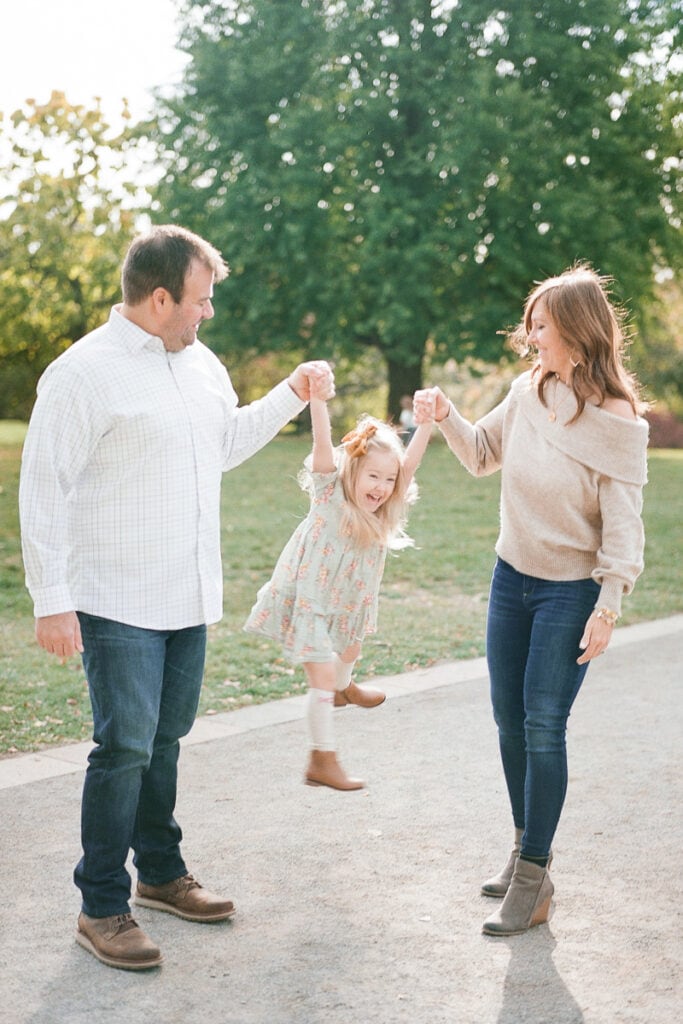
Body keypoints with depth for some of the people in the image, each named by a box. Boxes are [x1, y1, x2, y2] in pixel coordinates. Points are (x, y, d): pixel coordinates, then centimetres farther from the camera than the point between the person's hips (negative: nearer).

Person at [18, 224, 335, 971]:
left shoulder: (201, 364, 10)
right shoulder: (84, 372, -15)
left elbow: (227, 442, 27)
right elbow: (44, 489, -15)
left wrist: (291, 396, 15)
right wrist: (50, 599, -17)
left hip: (188, 599, 8)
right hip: (118, 603, -7)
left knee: (164, 738, 17)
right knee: (125, 748, -6)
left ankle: (161, 873, 32)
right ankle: (102, 909, 7)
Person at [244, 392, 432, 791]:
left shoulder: (386, 511, -8)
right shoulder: (331, 495, -21)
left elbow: (410, 463, -17)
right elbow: (323, 446, -36)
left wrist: (430, 421, -29)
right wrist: (317, 399, -49)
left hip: (348, 604, 7)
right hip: (309, 601, -7)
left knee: (350, 651, 33)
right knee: (323, 677, -10)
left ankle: (344, 689, 67)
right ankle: (322, 760, 0)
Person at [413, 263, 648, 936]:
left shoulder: (615, 419, -18)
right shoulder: (528, 391, -2)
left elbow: (623, 523, -15)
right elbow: (483, 454, 14)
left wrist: (608, 607, -18)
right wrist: (446, 420, -4)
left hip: (571, 592, -6)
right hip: (512, 578, 6)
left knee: (543, 727, -4)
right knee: (509, 721, 12)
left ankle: (533, 880, 7)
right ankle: (527, 849, 30)